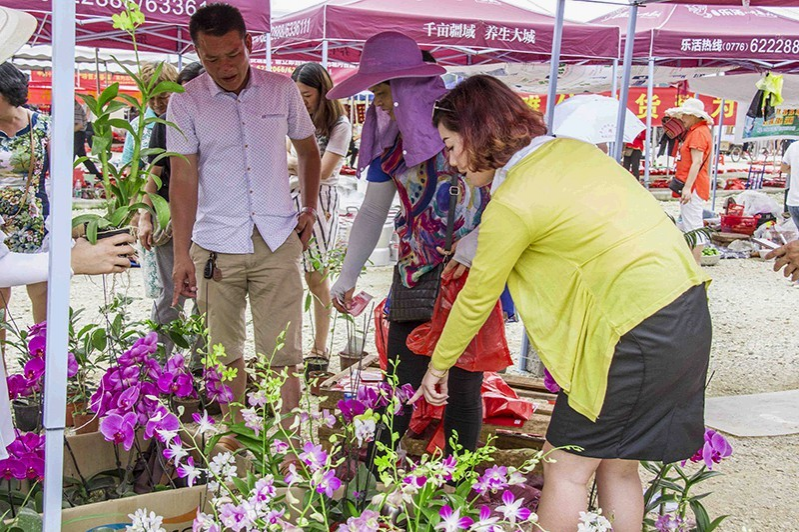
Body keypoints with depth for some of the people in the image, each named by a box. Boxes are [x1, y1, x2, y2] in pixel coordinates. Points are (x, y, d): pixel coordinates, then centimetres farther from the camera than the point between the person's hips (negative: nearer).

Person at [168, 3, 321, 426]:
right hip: (216, 248, 0)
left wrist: (310, 208, 11)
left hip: (278, 242, 1)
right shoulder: (186, 102, -1)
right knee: (226, 354, 10)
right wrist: (181, 254, -10)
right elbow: (183, 177, -5)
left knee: (283, 355, -1)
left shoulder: (282, 90, 4)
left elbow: (307, 149, 19)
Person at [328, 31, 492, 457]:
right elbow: (372, 213, 16)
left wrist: (474, 245, -25)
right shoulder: (390, 140, 8)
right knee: (401, 389, 4)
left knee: (463, 389, 3)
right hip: (415, 277, 5)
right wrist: (347, 276, 10)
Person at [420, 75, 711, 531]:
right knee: (617, 466, 18)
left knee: (568, 467, 6)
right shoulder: (572, 149, 8)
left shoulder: (512, 203, -14)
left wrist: (438, 366, 12)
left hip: (640, 334, -8)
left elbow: (476, 300, -3)